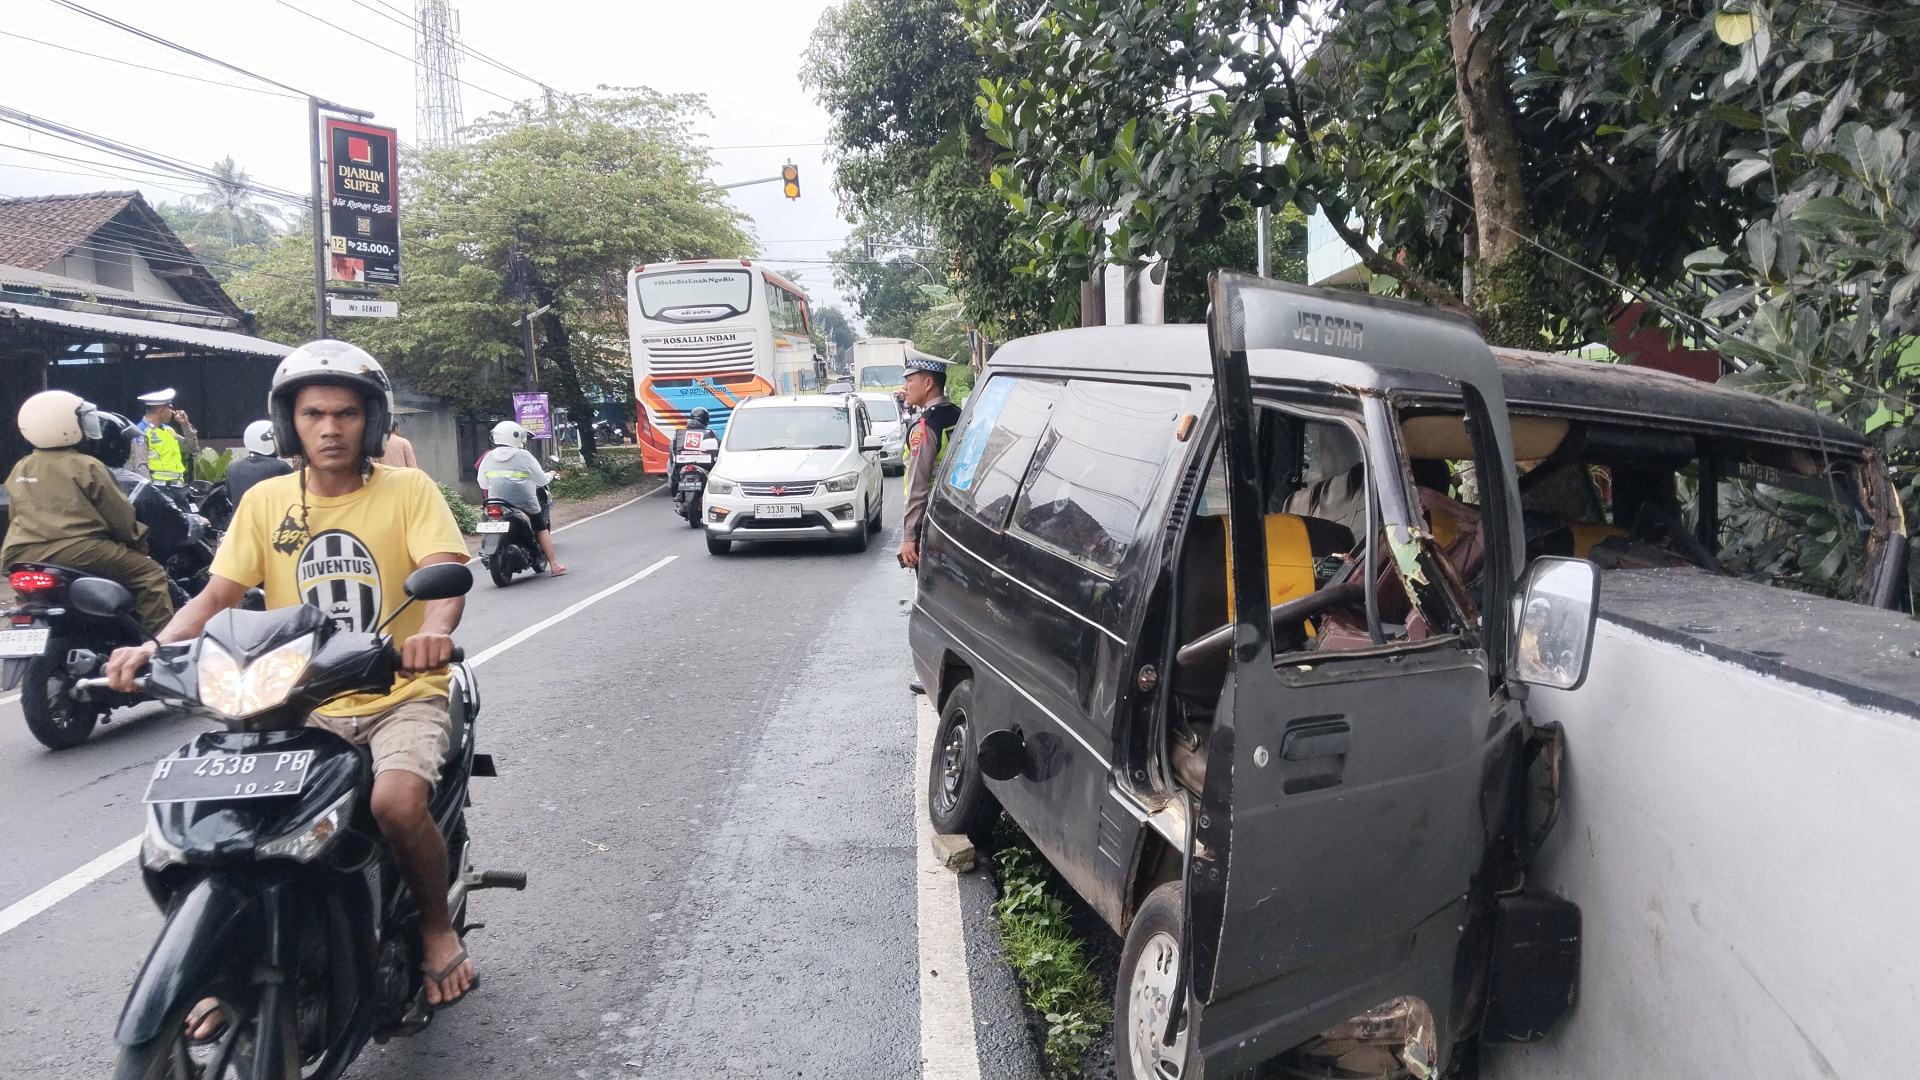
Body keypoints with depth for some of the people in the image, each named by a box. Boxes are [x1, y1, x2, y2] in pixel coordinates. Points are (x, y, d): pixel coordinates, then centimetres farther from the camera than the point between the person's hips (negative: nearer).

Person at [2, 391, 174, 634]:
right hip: (76, 551, -8)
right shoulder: (86, 467, -5)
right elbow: (120, 515, -1)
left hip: (21, 556, 8)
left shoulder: (20, 469, 15)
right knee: (151, 574, -5)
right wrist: (138, 541, 16)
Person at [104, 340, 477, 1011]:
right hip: (304, 705, 4)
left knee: (397, 802, -31)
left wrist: (432, 630, -41)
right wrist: (154, 646, -17)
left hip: (401, 696, -4)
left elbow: (445, 572, -18)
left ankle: (437, 924, 1)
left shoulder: (407, 489, -4)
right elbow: (218, 594, 3)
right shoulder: (266, 501, 7)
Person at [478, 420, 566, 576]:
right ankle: (554, 566, 9)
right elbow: (541, 480, -1)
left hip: (497, 505, 3)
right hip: (525, 503, -3)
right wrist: (550, 475, 20)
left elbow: (483, 483, 9)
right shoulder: (523, 456, -7)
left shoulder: (488, 457, 4)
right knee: (542, 529, 12)